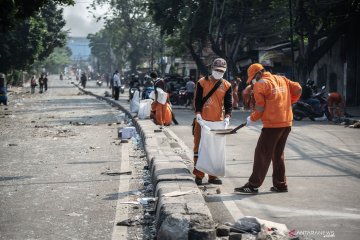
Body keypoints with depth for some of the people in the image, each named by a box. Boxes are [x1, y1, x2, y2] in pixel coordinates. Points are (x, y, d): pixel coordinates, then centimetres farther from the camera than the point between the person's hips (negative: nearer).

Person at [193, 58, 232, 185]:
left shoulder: (227, 86, 5)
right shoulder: (202, 82, -1)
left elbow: (228, 104, 2)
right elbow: (197, 101, -4)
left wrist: (227, 117, -13)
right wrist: (198, 116, -16)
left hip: (218, 122, 2)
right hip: (202, 122, -2)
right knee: (199, 147, 2)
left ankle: (213, 175, 14)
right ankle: (198, 175, 9)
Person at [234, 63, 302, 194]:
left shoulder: (260, 84, -7)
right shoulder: (282, 79, 13)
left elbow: (260, 107, -9)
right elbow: (297, 89, 13)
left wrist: (251, 119, 5)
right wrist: (288, 103, 23)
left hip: (272, 124, -7)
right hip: (287, 123, 7)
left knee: (262, 154, -4)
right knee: (278, 154, 17)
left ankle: (253, 185, -3)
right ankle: (280, 184, 19)